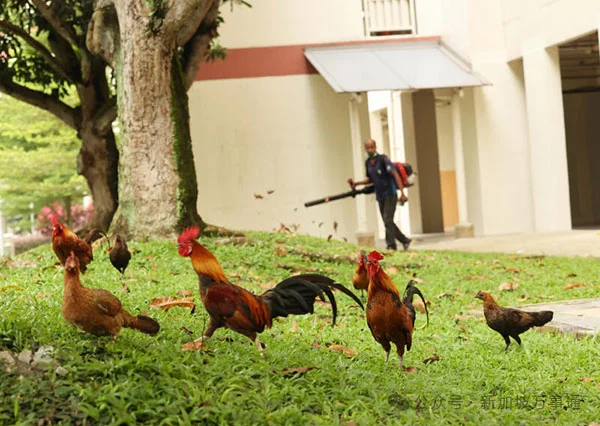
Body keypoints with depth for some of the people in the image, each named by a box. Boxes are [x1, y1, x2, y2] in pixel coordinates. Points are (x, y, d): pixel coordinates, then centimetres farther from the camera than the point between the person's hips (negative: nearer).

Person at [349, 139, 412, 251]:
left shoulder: (383, 159, -14)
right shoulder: (368, 163, 7)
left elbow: (395, 174, -21)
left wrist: (402, 192, -29)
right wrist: (356, 183, 6)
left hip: (390, 194, -7)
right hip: (380, 196, 7)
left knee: (388, 220, -15)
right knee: (387, 222, 9)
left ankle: (391, 246, -13)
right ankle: (405, 241, 21)